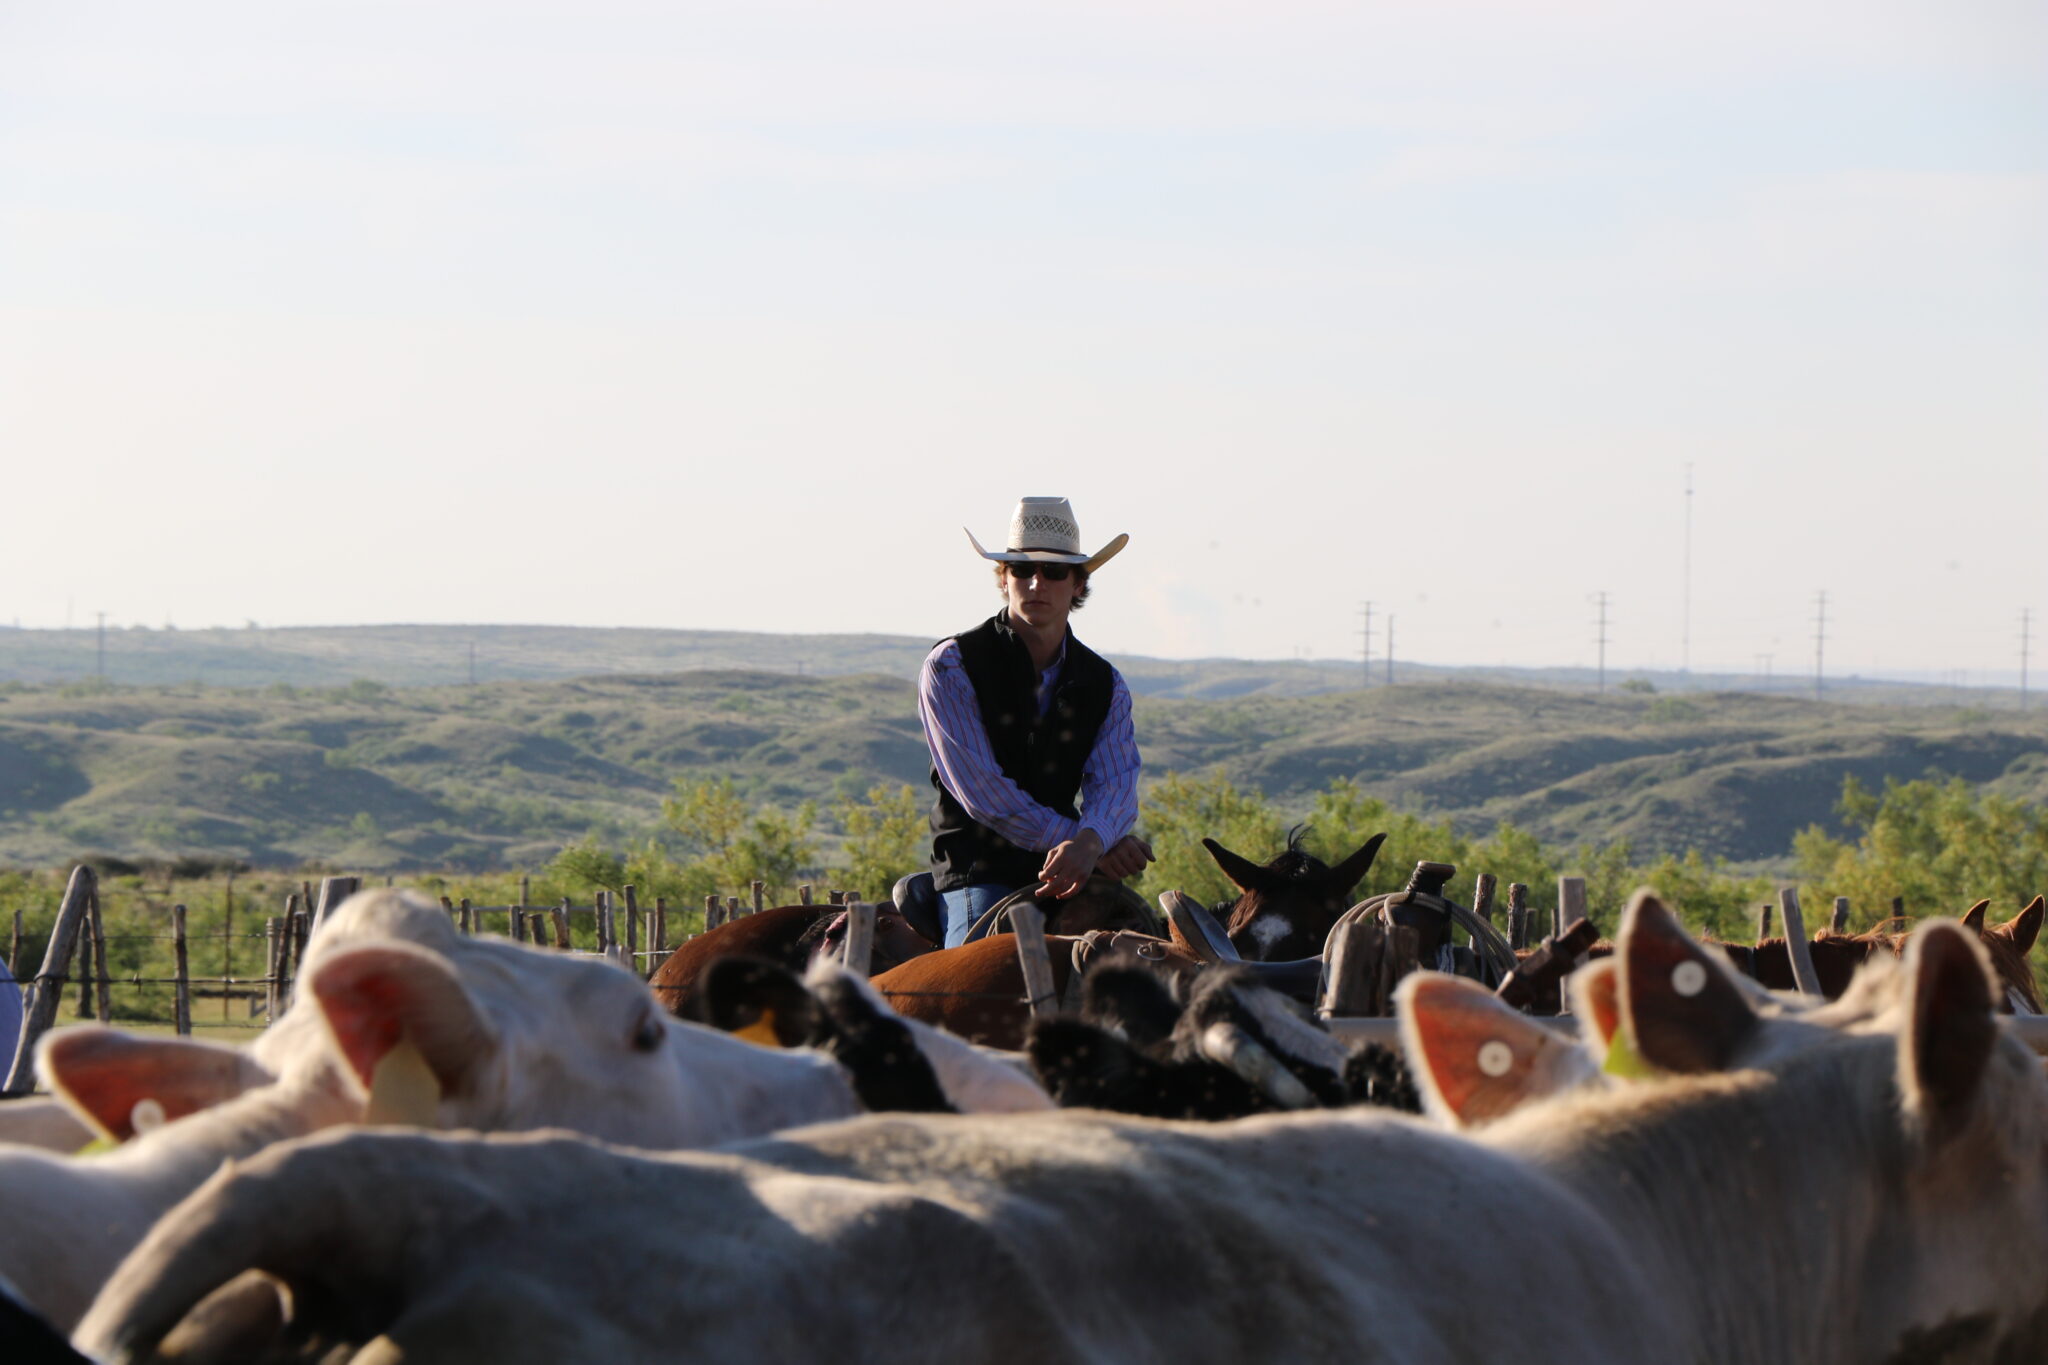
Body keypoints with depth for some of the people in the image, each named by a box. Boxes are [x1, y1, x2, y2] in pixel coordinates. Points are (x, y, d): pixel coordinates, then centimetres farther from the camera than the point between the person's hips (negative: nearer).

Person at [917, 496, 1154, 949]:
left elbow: (1115, 782, -5)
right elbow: (980, 790, -13)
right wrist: (1089, 842, -19)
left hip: (1065, 873, 4)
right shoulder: (950, 666, -4)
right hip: (976, 873, -4)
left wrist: (1088, 843, -30)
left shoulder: (1105, 684, 10)